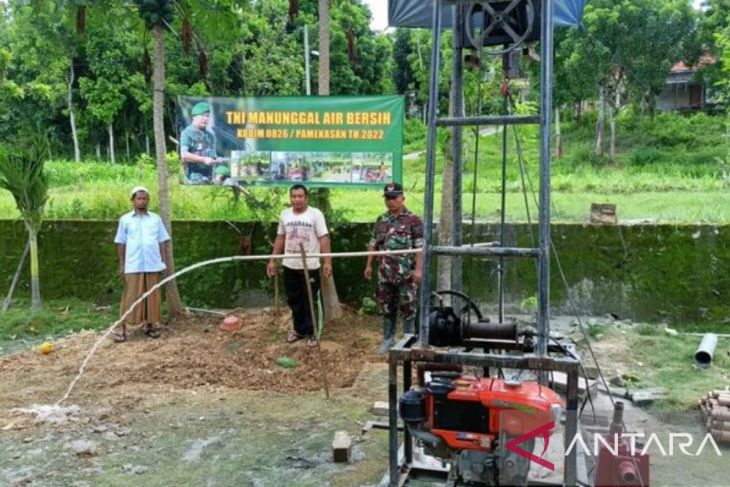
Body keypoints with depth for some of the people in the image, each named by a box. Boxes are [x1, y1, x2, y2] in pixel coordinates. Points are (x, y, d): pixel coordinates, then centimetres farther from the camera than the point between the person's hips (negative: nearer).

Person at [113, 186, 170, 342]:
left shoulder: (156, 219, 8)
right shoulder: (125, 220, 5)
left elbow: (162, 242, 9)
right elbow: (121, 243, 6)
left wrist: (164, 261, 4)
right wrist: (121, 265, 2)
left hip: (153, 265, 2)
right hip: (133, 266, -2)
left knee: (152, 296, 7)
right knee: (130, 296, -2)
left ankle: (150, 325, 17)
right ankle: (122, 328, 2)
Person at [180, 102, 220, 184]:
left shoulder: (210, 135, 17)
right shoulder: (187, 133, -6)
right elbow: (184, 155, -16)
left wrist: (216, 159, 3)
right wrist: (203, 159, -19)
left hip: (209, 177, 7)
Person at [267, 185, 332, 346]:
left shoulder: (315, 213, -8)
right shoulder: (285, 214, 7)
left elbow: (324, 238, -11)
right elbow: (280, 238, 13)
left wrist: (327, 261, -18)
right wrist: (273, 260, 10)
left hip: (310, 266, -4)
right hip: (290, 266, 5)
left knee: (310, 301, 4)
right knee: (294, 300, 14)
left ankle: (311, 333, 16)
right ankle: (299, 329, 28)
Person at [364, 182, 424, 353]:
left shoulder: (413, 220, -6)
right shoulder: (381, 220, 11)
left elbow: (420, 247, -10)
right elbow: (373, 244, 16)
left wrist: (418, 269, -17)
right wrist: (369, 265, 12)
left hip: (406, 274, -5)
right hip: (385, 273, 5)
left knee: (407, 307, 3)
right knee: (386, 307, 11)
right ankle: (388, 339, 23)